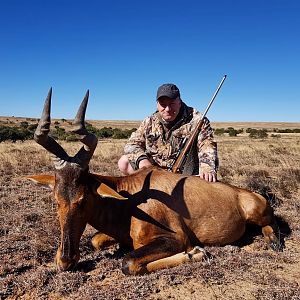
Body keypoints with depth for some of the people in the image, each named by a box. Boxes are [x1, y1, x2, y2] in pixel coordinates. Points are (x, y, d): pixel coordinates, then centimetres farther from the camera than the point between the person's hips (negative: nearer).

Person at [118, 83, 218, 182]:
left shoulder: (196, 120, -9)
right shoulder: (150, 122, 2)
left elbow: (207, 146, -19)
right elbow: (132, 144, 3)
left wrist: (207, 168, -39)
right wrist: (141, 158, -20)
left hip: (185, 174, -3)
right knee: (124, 162, -10)